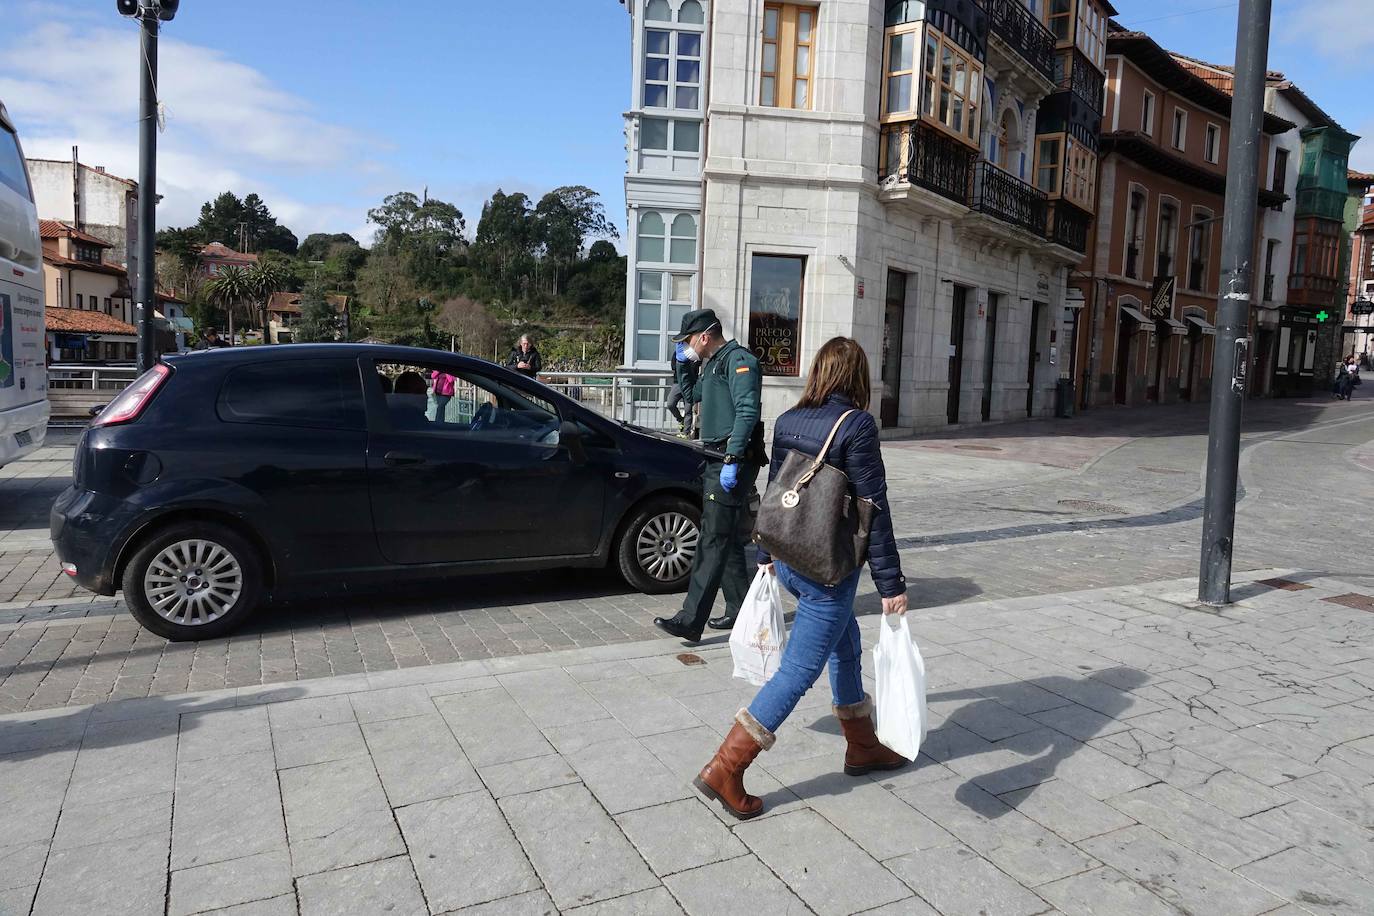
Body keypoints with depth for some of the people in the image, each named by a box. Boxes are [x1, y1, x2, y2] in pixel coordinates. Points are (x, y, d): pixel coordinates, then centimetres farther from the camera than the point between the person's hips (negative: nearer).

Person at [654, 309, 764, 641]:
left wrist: (732, 460, -27)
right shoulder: (714, 364, 21)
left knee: (713, 542, -12)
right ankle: (740, 611, 23)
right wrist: (683, 363, 19)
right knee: (728, 539, 14)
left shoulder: (739, 360, -11)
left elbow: (747, 412, -22)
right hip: (719, 461, 10)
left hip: (733, 462, -10)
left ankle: (690, 621, -13)